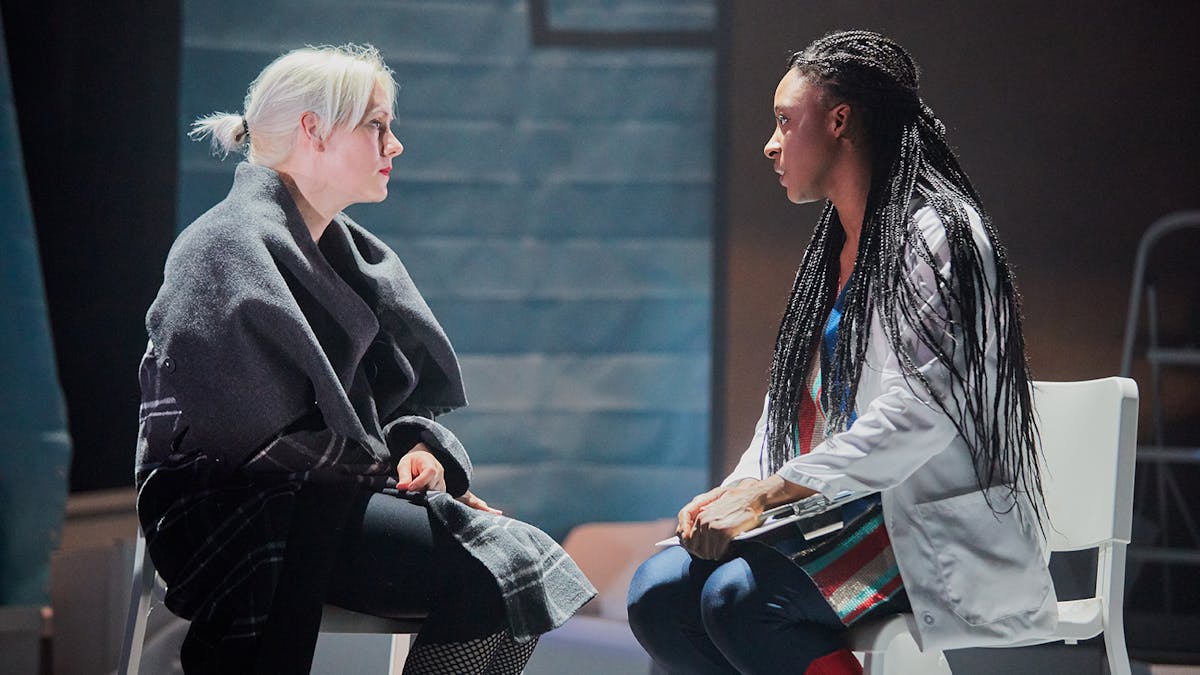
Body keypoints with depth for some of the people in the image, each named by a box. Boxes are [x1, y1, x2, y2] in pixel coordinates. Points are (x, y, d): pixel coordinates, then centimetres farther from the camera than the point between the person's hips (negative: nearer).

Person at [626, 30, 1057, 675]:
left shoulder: (937, 233, -11)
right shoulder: (834, 247, 19)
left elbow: (918, 412, -22)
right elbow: (790, 401, 19)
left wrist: (766, 491, -22)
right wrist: (729, 496, 0)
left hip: (933, 535, -9)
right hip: (844, 515, 9)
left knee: (737, 595, -30)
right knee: (656, 593, -10)